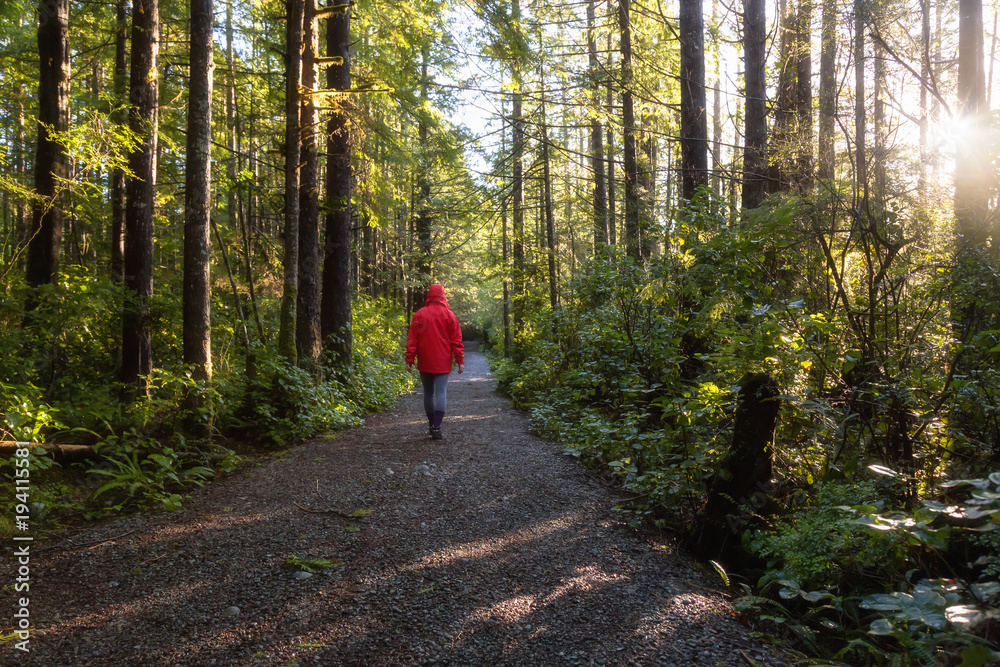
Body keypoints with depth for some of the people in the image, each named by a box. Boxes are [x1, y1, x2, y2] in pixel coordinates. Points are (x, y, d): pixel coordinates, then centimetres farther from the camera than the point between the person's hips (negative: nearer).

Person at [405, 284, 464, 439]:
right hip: (442, 363, -1)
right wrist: (460, 361, 1)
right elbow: (456, 340, -1)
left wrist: (409, 360, 1)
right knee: (441, 393, -5)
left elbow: (412, 339, -1)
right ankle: (436, 427, -17)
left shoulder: (419, 315, 1)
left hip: (425, 362, 2)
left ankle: (432, 424, 25)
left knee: (428, 393, 14)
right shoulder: (449, 315, 0)